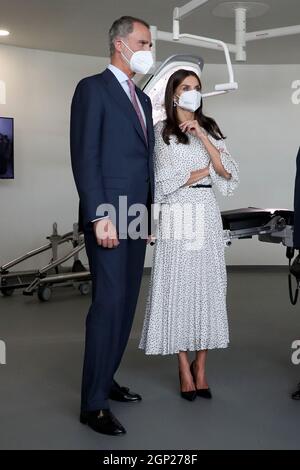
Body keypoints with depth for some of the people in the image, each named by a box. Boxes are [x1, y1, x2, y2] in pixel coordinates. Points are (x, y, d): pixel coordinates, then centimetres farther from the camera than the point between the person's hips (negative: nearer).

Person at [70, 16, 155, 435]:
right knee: (109, 304, -9)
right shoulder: (93, 88, -3)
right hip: (109, 215, -8)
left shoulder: (143, 99, 21)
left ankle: (105, 380, 23)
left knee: (126, 303, 10)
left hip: (136, 217, 8)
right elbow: (85, 157, -13)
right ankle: (93, 403, -1)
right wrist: (99, 216, -20)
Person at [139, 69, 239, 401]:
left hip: (206, 212, 3)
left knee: (207, 285, 1)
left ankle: (200, 367, 10)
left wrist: (202, 136, -5)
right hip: (176, 214, -3)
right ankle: (184, 369, 7)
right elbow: (165, 181, -5)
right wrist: (206, 170, 0)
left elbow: (227, 173, 2)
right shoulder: (161, 131, 4)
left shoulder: (210, 128, 14)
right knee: (177, 286, -2)